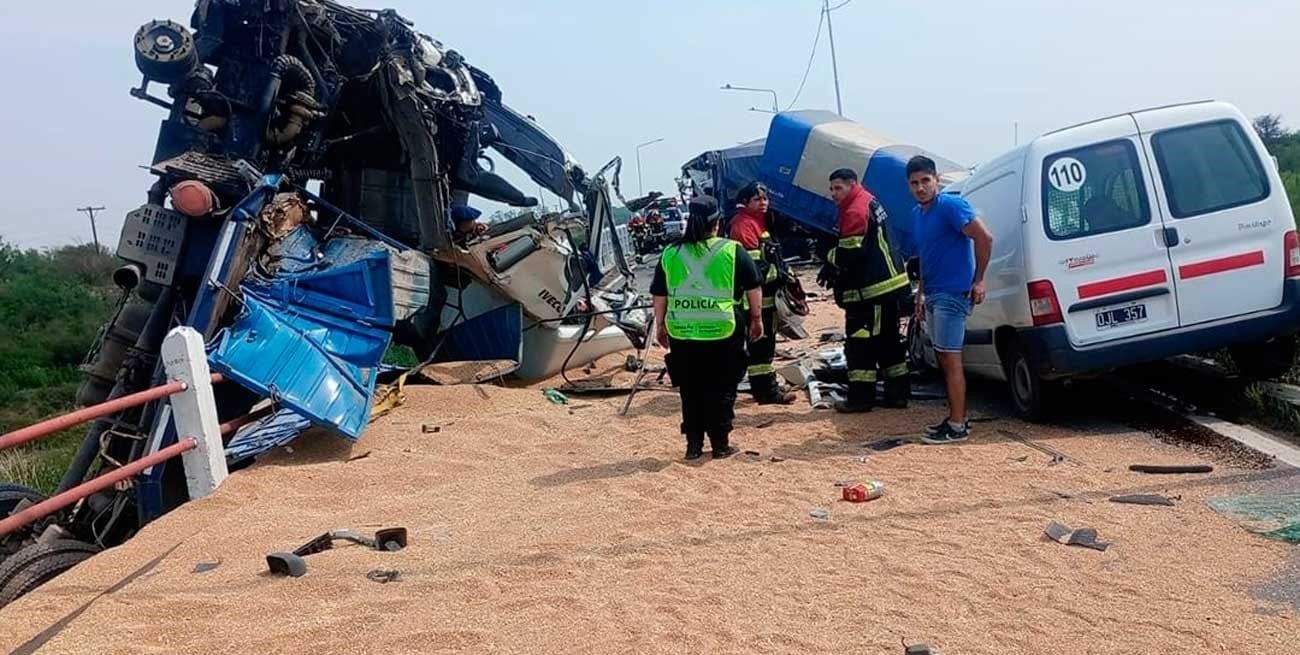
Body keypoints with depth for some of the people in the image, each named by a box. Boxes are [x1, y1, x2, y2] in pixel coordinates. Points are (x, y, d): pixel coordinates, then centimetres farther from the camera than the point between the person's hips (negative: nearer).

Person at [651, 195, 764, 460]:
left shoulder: (670, 254, 4)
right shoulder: (732, 251, -2)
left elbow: (659, 295, 10)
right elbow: (753, 288, 5)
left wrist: (660, 325, 21)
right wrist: (756, 318, 16)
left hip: (682, 333, 2)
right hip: (724, 332, -2)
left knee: (690, 391, 12)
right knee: (721, 390, 8)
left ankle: (694, 444, 16)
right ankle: (721, 443, 12)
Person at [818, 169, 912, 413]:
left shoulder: (855, 211, -17)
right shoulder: (869, 201, 15)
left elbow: (851, 252, -22)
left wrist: (831, 266, -4)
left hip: (870, 290, -10)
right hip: (886, 285, 10)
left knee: (859, 343, -5)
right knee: (887, 340, 14)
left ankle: (860, 397, -2)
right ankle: (897, 392, 19)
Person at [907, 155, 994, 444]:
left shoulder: (950, 206, -14)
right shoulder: (917, 213, 13)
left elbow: (984, 238, -20)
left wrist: (978, 280, -17)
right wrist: (921, 293, 20)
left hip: (953, 293, -9)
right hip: (934, 294, 9)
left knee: (950, 359, -7)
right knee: (944, 359, 13)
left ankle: (957, 427, -2)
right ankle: (957, 418, 23)